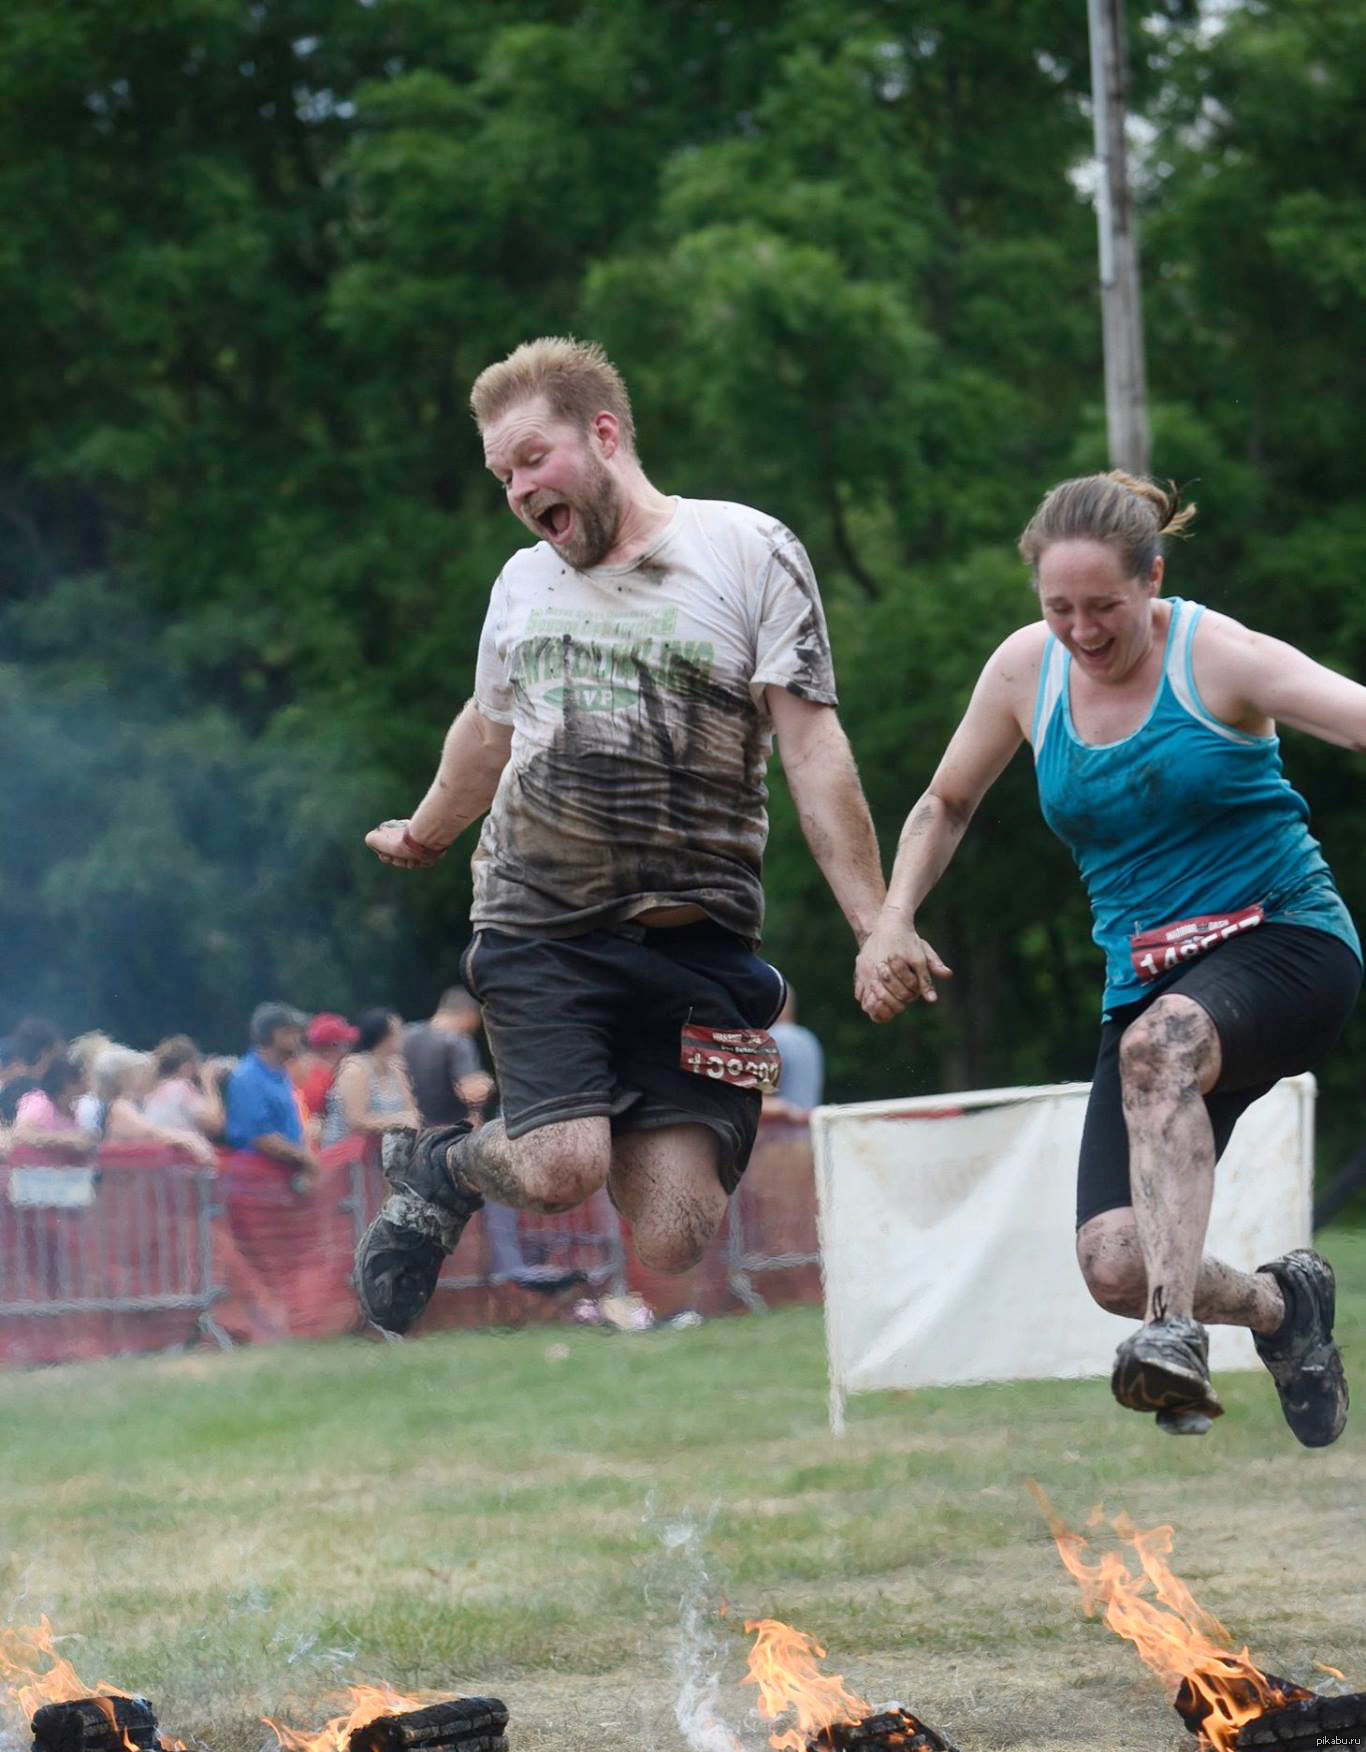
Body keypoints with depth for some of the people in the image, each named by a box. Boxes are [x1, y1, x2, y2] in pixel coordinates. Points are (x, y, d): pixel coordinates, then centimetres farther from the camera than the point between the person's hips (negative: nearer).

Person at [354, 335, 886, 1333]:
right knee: (563, 1168, -19)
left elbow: (813, 749, -3)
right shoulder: (524, 585, 14)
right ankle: (441, 1173, 13)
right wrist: (423, 838, 49)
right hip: (539, 926, 2)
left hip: (693, 940, -2)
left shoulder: (749, 552, 1)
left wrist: (878, 926, -9)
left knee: (675, 1242, -12)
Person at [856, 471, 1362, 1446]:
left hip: (1285, 938, -5)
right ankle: (1282, 1305, 18)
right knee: (1115, 1264, -14)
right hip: (1152, 983, 5)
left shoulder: (1221, 659, -8)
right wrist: (894, 920, 5)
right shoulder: (1026, 670, 6)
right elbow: (947, 805, 21)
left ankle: (1177, 1335, -45)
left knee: (1159, 1046, -40)